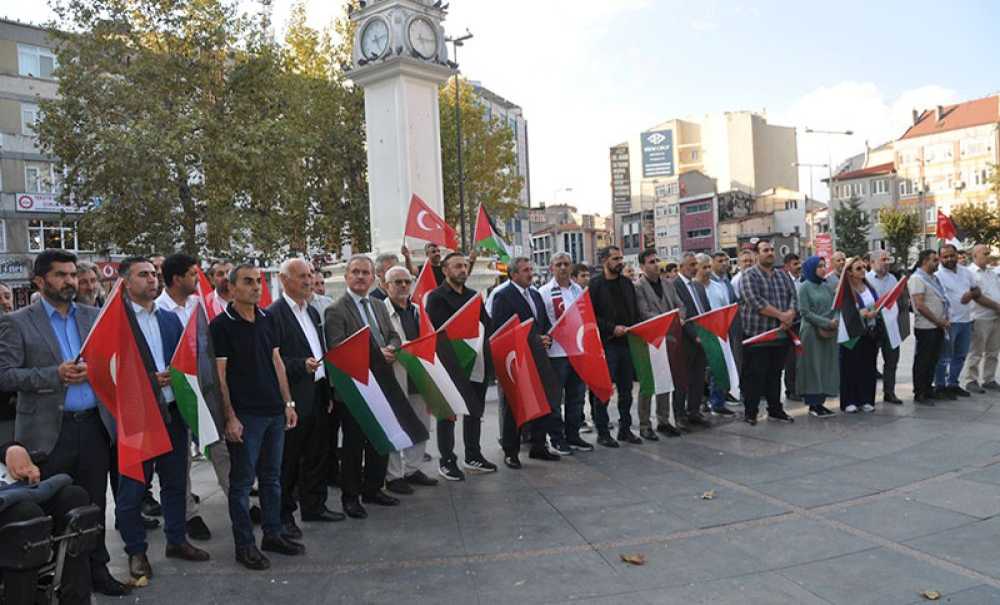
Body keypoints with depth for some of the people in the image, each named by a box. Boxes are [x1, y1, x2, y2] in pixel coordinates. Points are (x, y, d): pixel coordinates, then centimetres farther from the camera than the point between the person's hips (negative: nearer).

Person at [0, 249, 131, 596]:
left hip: (94, 425, 3)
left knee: (94, 503, 11)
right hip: (50, 431, -3)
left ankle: (96, 569, 24)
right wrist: (55, 374, -18)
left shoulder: (94, 317, 9)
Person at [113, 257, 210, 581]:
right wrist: (149, 381, -20)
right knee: (132, 487, 8)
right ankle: (136, 551, 24)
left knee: (175, 481, 16)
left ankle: (176, 540, 31)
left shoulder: (170, 319, 11)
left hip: (173, 411, 6)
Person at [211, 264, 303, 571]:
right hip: (244, 415, -6)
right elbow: (220, 375, -10)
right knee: (243, 480, 4)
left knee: (272, 476, 14)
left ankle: (273, 534, 26)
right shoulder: (221, 325, -8)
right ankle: (244, 544, 15)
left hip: (274, 411, 6)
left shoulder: (268, 319, 10)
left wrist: (288, 403, 10)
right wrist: (230, 417, -14)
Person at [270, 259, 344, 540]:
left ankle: (314, 506, 29)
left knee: (317, 455, 16)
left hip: (318, 394, 8)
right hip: (293, 399, -8)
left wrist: (328, 390, 16)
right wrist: (301, 366, -25)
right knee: (288, 461, 4)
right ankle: (284, 515, 15)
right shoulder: (273, 314, -11)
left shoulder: (313, 312, 16)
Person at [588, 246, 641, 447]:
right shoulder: (595, 285, -6)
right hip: (605, 345, -6)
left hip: (627, 342, 6)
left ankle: (625, 428, 23)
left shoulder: (627, 284, 14)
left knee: (626, 389, 12)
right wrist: (612, 328, -17)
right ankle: (602, 432, 10)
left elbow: (635, 312, 18)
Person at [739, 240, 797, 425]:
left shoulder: (783, 275, 15)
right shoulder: (749, 276, -6)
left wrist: (790, 314, -14)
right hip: (757, 335, -6)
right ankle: (750, 413, 8)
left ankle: (775, 410, 24)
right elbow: (756, 302, -17)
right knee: (755, 375, 0)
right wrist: (781, 315, -15)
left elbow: (793, 297, 7)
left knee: (775, 375, 14)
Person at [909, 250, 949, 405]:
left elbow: (941, 300, 22)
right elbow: (920, 306, -20)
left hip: (938, 327, 9)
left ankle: (928, 389, 25)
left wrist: (944, 320, 7)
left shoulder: (934, 277, 14)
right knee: (922, 361, -1)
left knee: (933, 360, 15)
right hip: (925, 327, -9)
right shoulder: (917, 279, -14)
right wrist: (939, 321, -14)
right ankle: (919, 394, 7)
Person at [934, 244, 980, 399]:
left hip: (966, 321, 7)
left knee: (960, 356, 15)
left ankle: (952, 384, 27)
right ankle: (940, 387, 9)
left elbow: (978, 291, 15)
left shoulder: (966, 272, 8)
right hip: (948, 322, -7)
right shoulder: (937, 275, -12)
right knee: (944, 357, 0)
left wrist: (971, 294, -9)